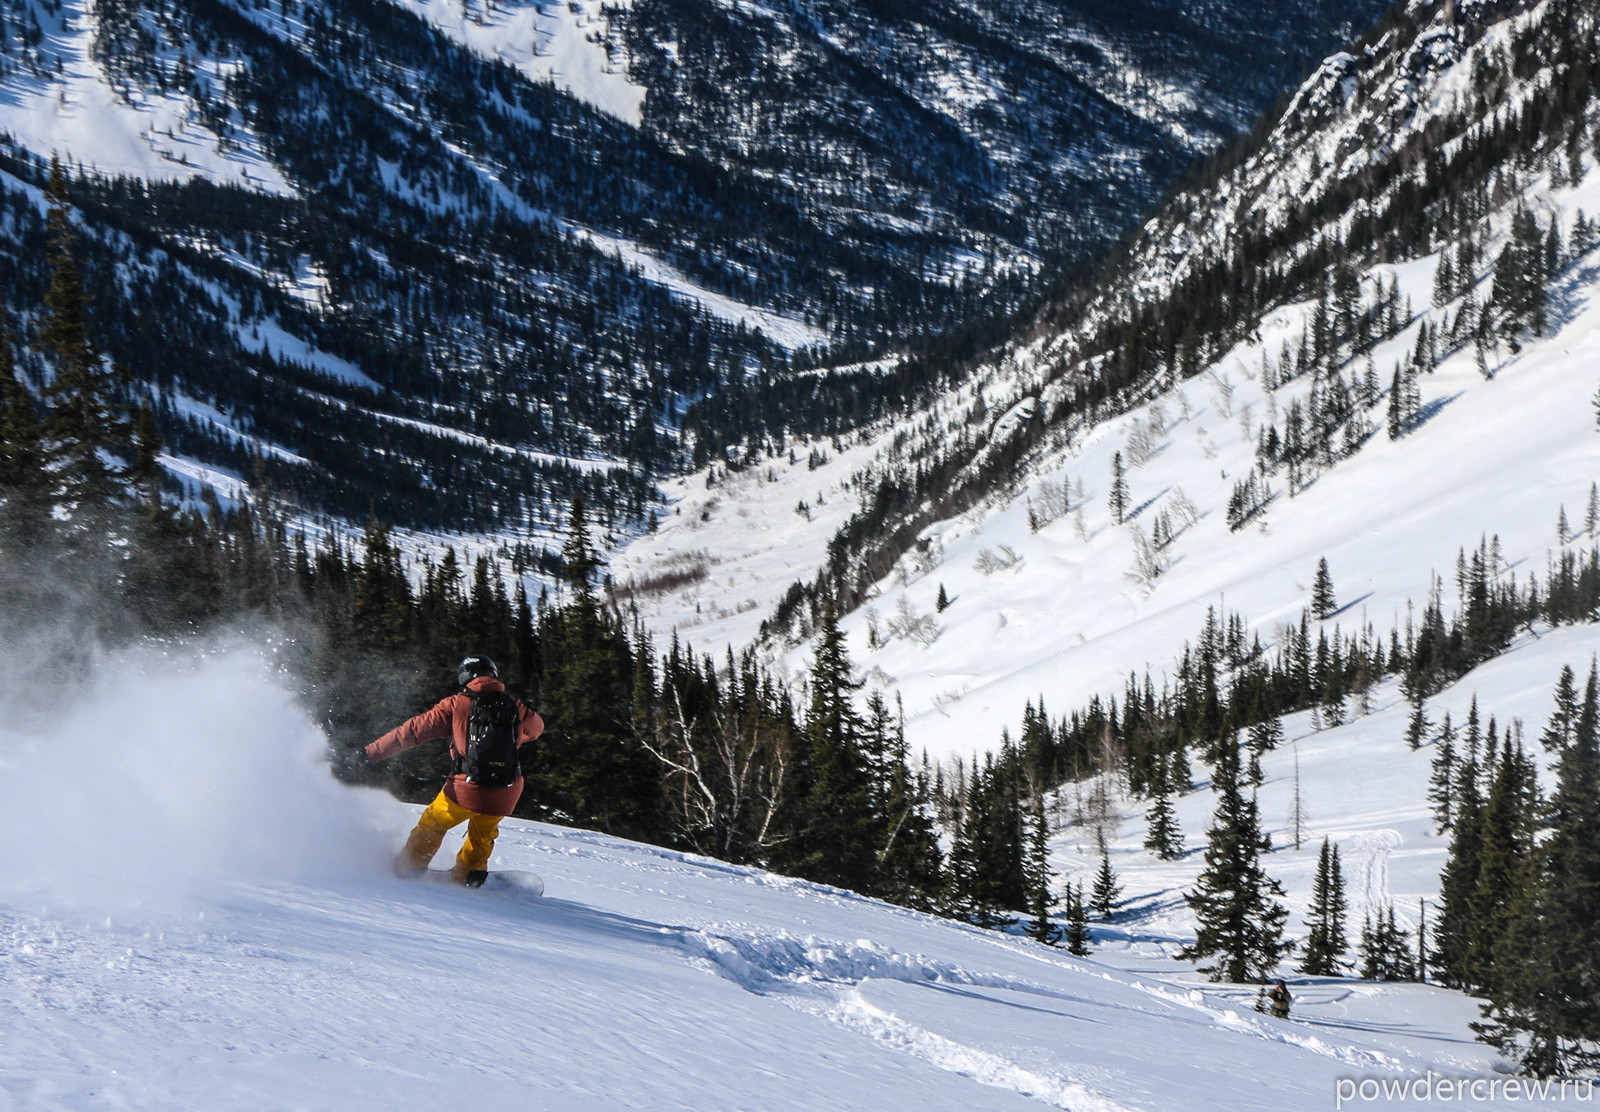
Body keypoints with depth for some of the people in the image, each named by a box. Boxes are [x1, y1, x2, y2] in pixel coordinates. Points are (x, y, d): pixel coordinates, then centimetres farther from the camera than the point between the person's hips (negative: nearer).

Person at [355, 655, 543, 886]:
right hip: (506, 795, 2)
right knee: (483, 833, 32)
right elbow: (536, 727, 27)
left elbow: (413, 731, -2)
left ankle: (409, 868, 29)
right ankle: (468, 875, 39)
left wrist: (371, 753, 4)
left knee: (433, 824, 23)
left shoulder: (456, 704, -3)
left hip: (466, 789, -2)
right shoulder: (515, 708, 4)